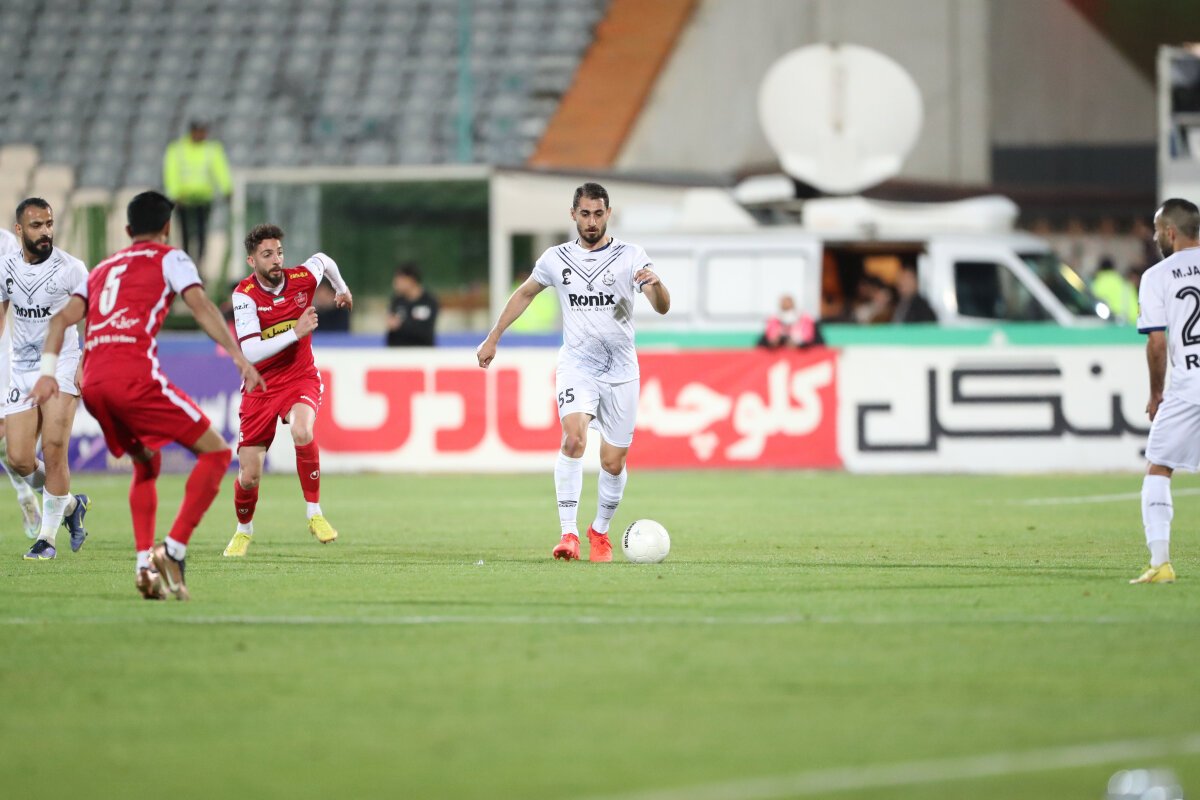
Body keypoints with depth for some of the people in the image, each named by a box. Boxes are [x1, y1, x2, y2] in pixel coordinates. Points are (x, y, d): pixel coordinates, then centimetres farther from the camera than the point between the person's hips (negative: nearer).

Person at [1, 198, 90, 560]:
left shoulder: (71, 268, -10)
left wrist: (85, 365, -14)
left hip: (62, 365, -4)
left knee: (54, 450, -15)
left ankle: (48, 536, -2)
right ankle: (69, 504, 23)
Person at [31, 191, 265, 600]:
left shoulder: (102, 269, 30)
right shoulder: (169, 258, 14)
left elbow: (63, 317, 17)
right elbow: (201, 306, -2)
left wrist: (48, 371, 8)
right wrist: (240, 358, -7)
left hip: (93, 382, 6)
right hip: (134, 374, -6)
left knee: (146, 464, 27)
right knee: (215, 452, 4)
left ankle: (144, 564, 13)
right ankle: (173, 549, -10)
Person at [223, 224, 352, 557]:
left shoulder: (302, 278, -10)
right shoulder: (245, 294, -18)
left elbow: (323, 260, 17)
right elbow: (250, 352, -28)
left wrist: (342, 289, 35)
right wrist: (295, 332, -33)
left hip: (300, 377, 0)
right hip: (260, 387, 0)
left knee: (302, 431, -34)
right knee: (249, 477, -1)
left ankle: (314, 513, -17)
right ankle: (244, 530, 32)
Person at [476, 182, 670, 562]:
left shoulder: (631, 256, -4)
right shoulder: (556, 259, 2)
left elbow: (662, 308, -13)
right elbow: (524, 294, 19)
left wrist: (656, 284, -36)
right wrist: (493, 339, 19)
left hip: (621, 372, 0)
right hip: (576, 366, 0)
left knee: (613, 463, 2)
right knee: (573, 438, -25)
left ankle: (600, 531, 27)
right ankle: (568, 534, -26)